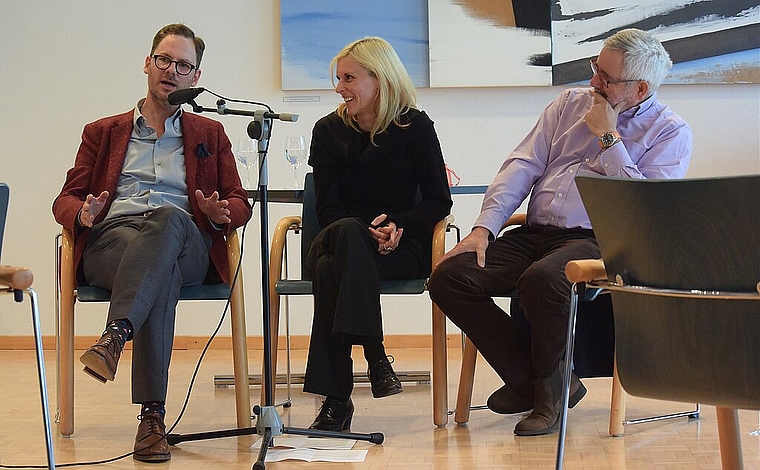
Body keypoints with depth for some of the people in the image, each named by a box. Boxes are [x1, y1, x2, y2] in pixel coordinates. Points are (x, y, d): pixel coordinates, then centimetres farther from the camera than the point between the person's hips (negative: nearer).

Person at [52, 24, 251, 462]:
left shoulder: (211, 134, 28)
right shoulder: (102, 132, 27)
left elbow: (240, 204, 21)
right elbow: (66, 199, 18)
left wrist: (221, 212, -6)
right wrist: (83, 213, -8)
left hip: (187, 246, 0)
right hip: (111, 240, 0)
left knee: (167, 217, -40)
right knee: (162, 273, -39)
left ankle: (114, 337, -53)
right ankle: (153, 414, -48)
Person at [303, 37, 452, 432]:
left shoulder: (415, 127, 1)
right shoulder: (328, 130, 7)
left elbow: (438, 201, 1)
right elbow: (328, 211, 1)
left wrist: (396, 226, -17)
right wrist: (369, 232, -18)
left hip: (400, 248, -2)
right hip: (339, 242, 2)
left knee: (331, 270, -35)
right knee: (346, 233, -37)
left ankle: (336, 399, -35)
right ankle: (374, 354, -37)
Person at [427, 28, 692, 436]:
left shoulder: (670, 132, 5)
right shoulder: (570, 103, 18)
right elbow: (521, 166, 11)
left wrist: (608, 138, -6)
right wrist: (484, 227, -3)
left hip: (597, 241, -5)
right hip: (534, 235, 5)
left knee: (542, 280, -38)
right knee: (448, 277, -17)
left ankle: (546, 381, -8)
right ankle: (530, 378, -5)